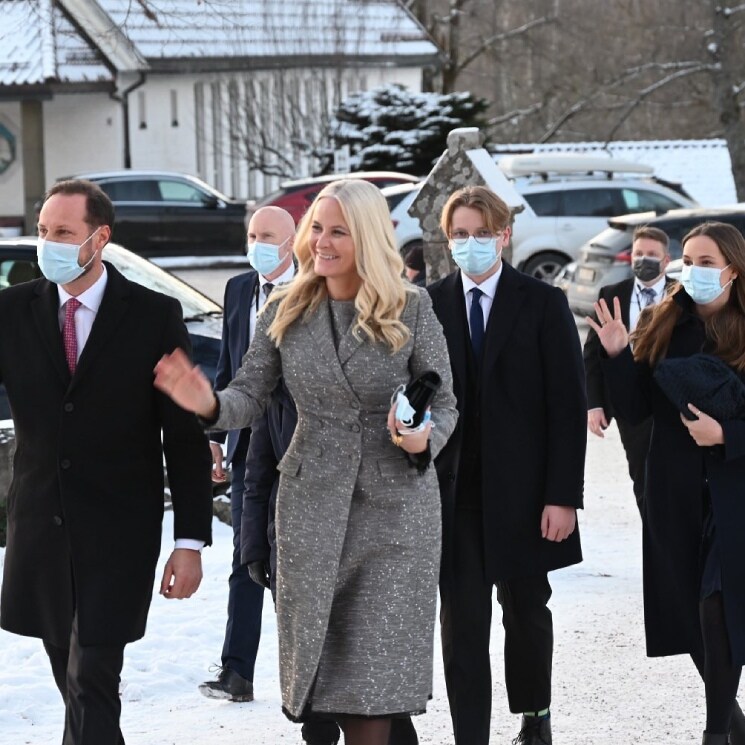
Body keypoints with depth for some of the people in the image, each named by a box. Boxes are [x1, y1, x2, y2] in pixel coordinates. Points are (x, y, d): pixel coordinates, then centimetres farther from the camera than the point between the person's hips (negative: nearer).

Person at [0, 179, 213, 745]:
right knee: (74, 682, 12)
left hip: (119, 534, -3)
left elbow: (186, 436, -3)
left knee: (92, 685, -10)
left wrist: (190, 542, -6)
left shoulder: (155, 316, -5)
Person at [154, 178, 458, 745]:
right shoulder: (286, 311, 3)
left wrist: (424, 440, -20)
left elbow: (445, 404, 2)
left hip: (397, 502, -2)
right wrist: (210, 405, -20)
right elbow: (250, 396, 2)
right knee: (319, 653, 4)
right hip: (313, 501, 2)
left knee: (379, 667, -6)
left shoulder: (411, 308, -3)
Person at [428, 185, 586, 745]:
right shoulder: (428, 306, 3)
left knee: (527, 609, 13)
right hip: (452, 491, 1)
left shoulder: (543, 305, -2)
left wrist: (563, 496, -10)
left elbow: (568, 405, -4)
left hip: (521, 491, -1)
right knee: (462, 623, 0)